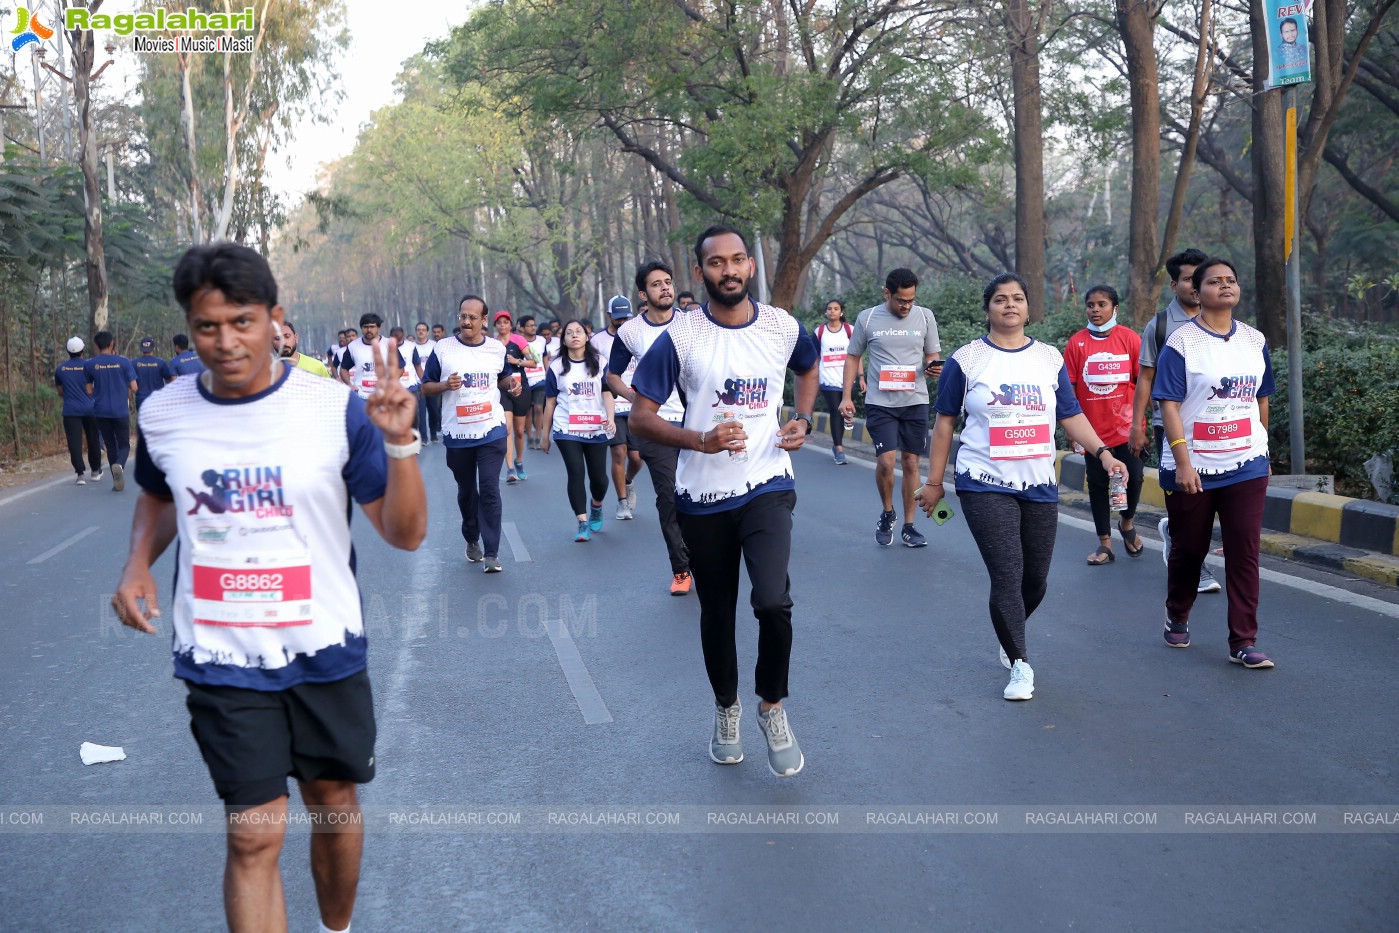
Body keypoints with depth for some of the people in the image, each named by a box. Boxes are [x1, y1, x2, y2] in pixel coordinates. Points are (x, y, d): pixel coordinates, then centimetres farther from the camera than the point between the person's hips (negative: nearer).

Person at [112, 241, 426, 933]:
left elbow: (405, 534, -12)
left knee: (334, 802, 17)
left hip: (325, 651, 0)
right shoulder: (162, 415, -4)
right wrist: (138, 564, 0)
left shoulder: (337, 409, -12)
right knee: (255, 835, -1)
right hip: (221, 661, 0)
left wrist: (398, 442, -27)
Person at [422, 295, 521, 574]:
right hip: (457, 434, 0)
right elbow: (426, 387, 3)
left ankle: (491, 553, -7)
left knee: (489, 490, -10)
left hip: (491, 432, 0)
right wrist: (446, 385, -17)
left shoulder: (497, 348, 4)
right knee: (466, 491, 14)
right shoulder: (442, 348, -2)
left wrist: (512, 384, -2)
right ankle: (472, 540, 37)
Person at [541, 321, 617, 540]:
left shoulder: (599, 363, 5)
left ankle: (596, 507, 35)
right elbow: (550, 401, 7)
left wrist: (610, 417, -19)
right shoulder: (557, 367, 5)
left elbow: (607, 393, -1)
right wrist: (545, 435, 8)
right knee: (576, 474, -9)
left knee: (598, 476, 3)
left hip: (596, 430, 1)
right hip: (567, 430, -1)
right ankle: (583, 524, -4)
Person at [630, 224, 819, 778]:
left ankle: (772, 708, 8)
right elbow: (641, 417, -7)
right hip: (702, 497, 0)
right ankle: (726, 710, 38)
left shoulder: (783, 328, -1)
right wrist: (699, 440, -23)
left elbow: (808, 369, 23)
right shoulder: (680, 336, -9)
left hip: (767, 487, 0)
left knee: (773, 603, -19)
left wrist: (803, 420, 5)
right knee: (717, 614, 12)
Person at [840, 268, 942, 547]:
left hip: (915, 401, 2)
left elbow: (933, 355, 12)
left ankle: (908, 527, 18)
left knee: (911, 462, 7)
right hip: (880, 402, -2)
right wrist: (846, 396, 0)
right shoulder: (867, 318, 0)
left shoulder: (925, 317, 3)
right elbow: (853, 357, 8)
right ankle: (887, 514, 13)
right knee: (886, 461, -14)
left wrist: (934, 367, -12)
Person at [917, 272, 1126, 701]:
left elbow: (1071, 416, 8)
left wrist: (1103, 452, -8)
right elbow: (945, 422, 3)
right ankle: (1020, 666, 3)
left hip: (1040, 486, 4)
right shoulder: (967, 360, -1)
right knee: (1007, 576, -11)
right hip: (986, 485, -4)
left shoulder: (1050, 358, 9)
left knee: (1036, 579, 11)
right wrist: (934, 481, 3)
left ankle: (1009, 635, 39)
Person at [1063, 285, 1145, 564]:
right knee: (1097, 484, 7)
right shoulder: (1076, 343, -3)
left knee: (1133, 479, 1)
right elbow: (1069, 389, 1)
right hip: (1092, 429, 1)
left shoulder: (1129, 338, -3)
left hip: (1126, 426, -1)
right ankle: (1105, 544, 18)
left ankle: (1127, 523, 31)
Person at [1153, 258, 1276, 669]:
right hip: (1193, 469, -3)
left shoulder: (1255, 341, 8)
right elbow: (1169, 406, -12)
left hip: (1247, 466, 3)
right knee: (1189, 550, 11)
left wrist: (1263, 450, 18)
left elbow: (1261, 400, 17)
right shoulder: (1181, 343, -8)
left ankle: (1243, 641, 3)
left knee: (1244, 552, -2)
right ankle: (1177, 616, 36)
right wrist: (1183, 463, -18)